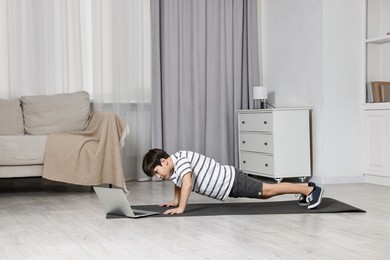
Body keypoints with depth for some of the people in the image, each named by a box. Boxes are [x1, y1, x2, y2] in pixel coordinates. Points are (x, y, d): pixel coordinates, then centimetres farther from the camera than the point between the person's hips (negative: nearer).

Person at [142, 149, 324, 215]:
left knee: (268, 190, -3)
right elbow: (178, 183, 28)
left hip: (230, 180, -9)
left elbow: (187, 184, -34)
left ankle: (310, 190, 4)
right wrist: (175, 202, 22)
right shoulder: (173, 169, 8)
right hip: (227, 184, 9)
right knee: (265, 193, 16)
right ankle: (306, 187, 26)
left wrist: (181, 208, -30)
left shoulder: (180, 160, -22)